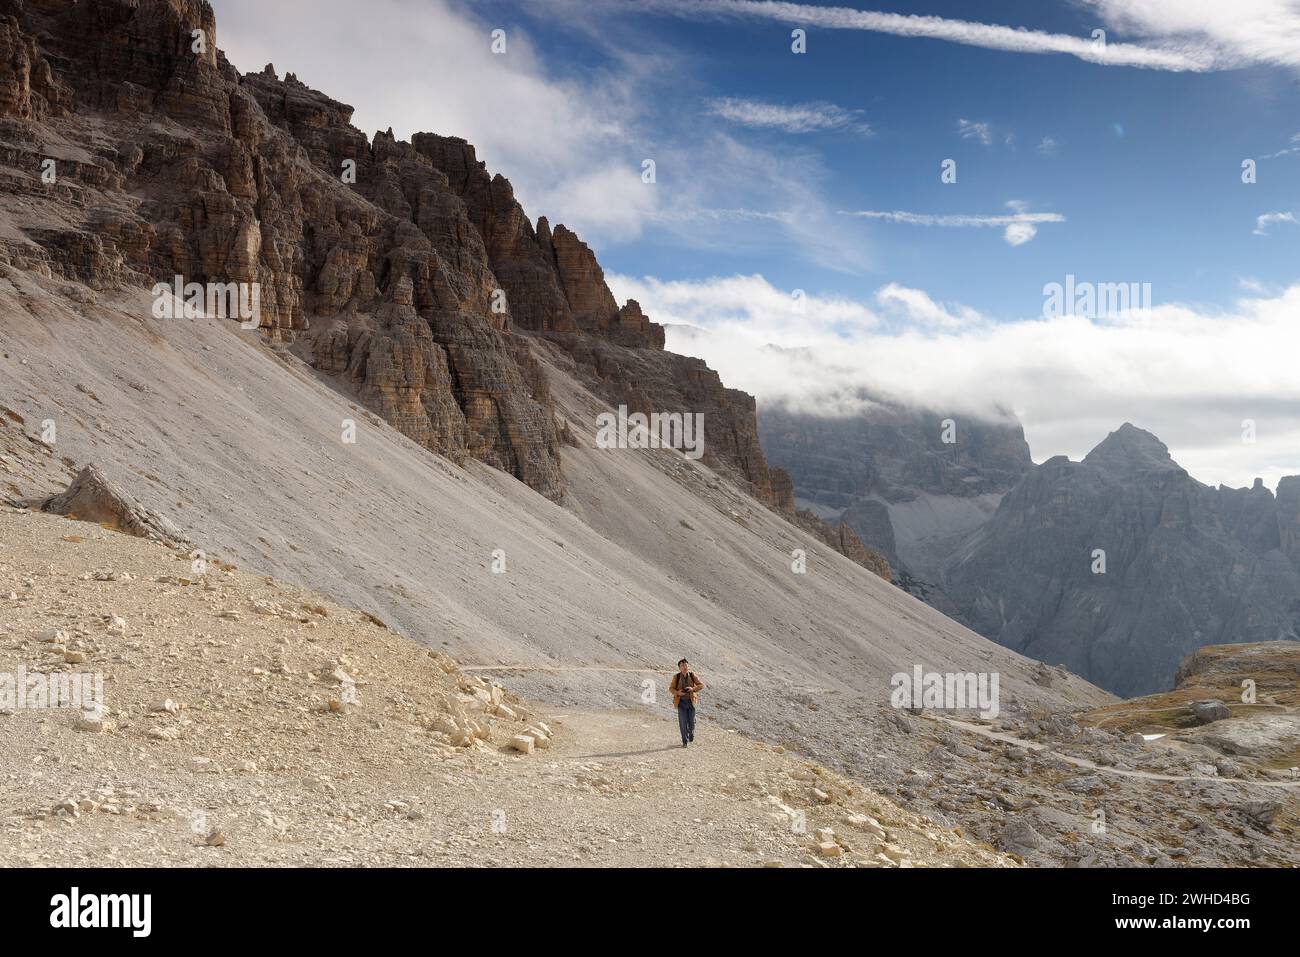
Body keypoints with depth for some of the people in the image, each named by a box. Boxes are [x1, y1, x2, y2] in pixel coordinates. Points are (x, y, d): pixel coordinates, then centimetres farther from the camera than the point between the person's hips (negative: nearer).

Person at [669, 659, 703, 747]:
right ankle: (685, 741, 6)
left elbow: (701, 686, -5)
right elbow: (671, 688, -1)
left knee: (691, 721, 7)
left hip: (691, 701, 1)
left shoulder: (692, 675, -7)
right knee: (683, 722, -6)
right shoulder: (676, 677, -10)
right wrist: (677, 692, -21)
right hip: (681, 702, -1)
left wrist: (693, 689, -23)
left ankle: (691, 732, 41)